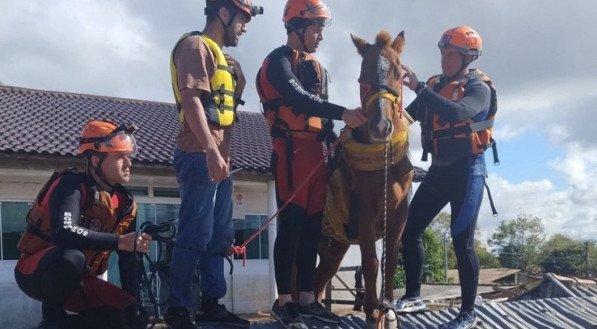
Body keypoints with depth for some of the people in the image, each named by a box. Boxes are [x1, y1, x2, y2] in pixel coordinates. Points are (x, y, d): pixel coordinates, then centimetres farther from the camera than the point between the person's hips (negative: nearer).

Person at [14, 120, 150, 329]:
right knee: (71, 257, -39)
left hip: (78, 280, 6)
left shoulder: (125, 204, -1)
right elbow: (63, 233, -40)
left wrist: (134, 308, -6)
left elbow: (128, 261, 0)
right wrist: (119, 241, -40)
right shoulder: (72, 185, -21)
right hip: (36, 273, -6)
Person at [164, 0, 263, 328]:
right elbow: (191, 99, -18)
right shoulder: (195, 45, -6)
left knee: (219, 237, 11)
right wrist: (211, 151, -25)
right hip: (200, 157, -10)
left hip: (219, 159, 10)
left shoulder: (220, 55, 23)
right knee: (196, 236, -8)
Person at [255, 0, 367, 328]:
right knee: (292, 224, -7)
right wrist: (343, 113, -32)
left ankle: (307, 299, 16)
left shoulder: (316, 67, 20)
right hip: (291, 151, -8)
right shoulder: (279, 61, -7)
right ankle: (283, 301, 2)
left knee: (312, 227, 9)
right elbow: (298, 99, -23)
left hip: (315, 152, 8)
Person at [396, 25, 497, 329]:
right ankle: (413, 296, 20)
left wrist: (419, 88, -32)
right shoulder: (435, 86, 8)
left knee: (462, 241, -4)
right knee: (409, 230, 5)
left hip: (466, 171, -6)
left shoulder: (479, 88, -10)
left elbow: (457, 112, -31)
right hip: (438, 170, 7)